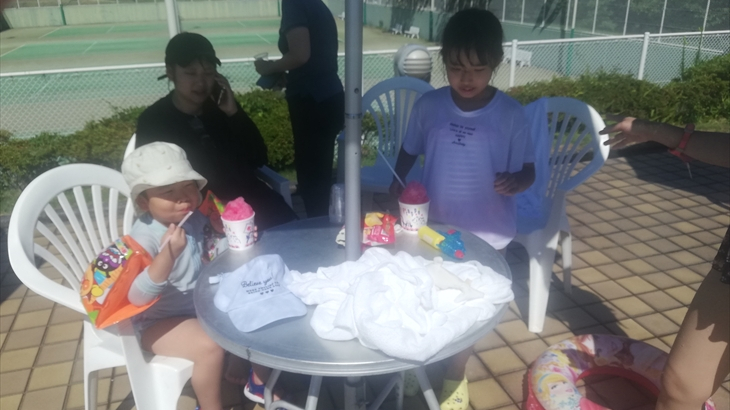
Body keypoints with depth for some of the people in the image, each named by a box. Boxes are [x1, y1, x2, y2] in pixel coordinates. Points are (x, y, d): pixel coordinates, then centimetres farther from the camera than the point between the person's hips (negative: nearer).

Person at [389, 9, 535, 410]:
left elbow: (527, 170, -9)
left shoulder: (510, 114, -14)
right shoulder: (428, 105, -9)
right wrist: (396, 186, -3)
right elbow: (409, 151, 7)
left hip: (487, 235, -1)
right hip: (434, 227, 2)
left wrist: (514, 182, -29)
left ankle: (454, 376, 39)